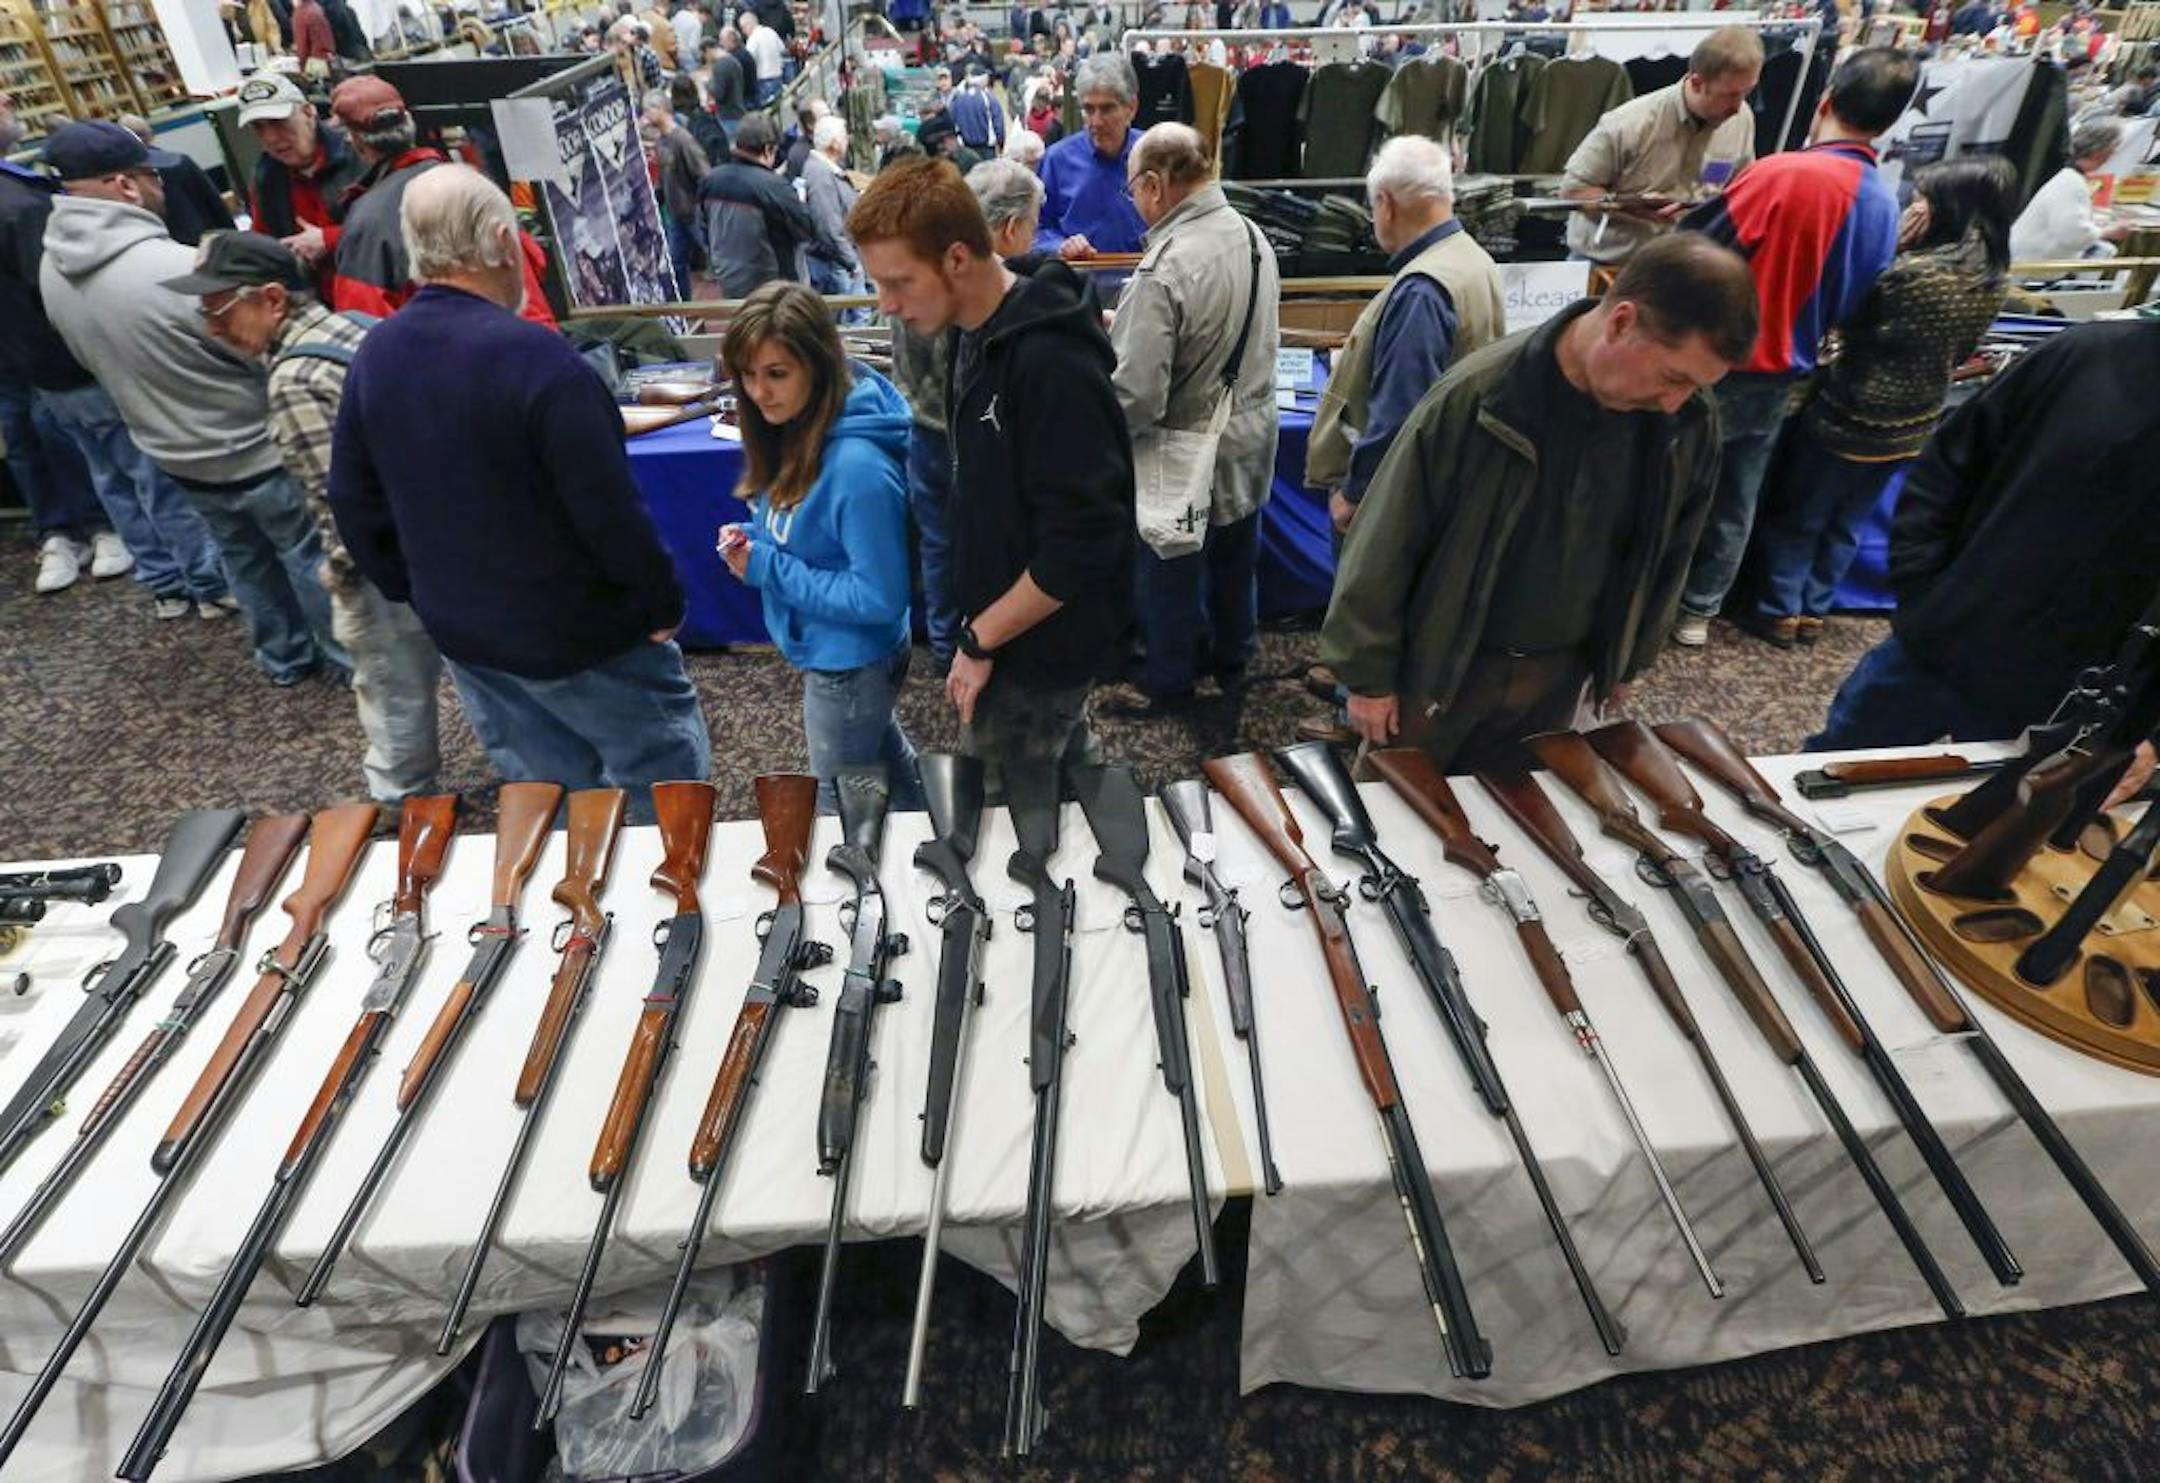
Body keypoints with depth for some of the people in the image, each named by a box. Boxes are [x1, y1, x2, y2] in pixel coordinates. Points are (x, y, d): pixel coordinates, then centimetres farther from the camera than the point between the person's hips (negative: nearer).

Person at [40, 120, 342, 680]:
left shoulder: (54, 269, -4)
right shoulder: (180, 268, -29)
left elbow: (99, 357, 8)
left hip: (177, 458, 7)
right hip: (257, 454, -7)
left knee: (245, 559, 23)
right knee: (311, 557, 10)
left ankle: (283, 657, 38)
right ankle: (352, 657, 24)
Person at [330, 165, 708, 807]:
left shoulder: (374, 354, 1)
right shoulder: (533, 355, -23)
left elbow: (351, 498, 9)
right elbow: (608, 508, -23)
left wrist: (415, 592, 20)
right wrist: (663, 603, -10)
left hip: (461, 632, 8)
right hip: (579, 633, -7)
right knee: (669, 781, 10)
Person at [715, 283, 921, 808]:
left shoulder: (858, 467, -32)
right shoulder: (792, 431, -5)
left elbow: (879, 598, -28)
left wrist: (766, 568, -25)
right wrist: (753, 543, -9)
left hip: (849, 663, -9)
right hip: (826, 648, 9)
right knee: (885, 756, 31)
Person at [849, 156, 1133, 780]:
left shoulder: (1052, 364, -27)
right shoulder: (973, 332, 2)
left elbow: (1085, 539, -28)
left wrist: (980, 639, -18)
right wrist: (980, 627, 11)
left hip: (1038, 643, -8)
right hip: (1007, 619, 8)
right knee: (1067, 772, 26)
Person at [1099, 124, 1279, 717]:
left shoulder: (1165, 269, -28)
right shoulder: (1252, 235, -2)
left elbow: (1136, 397, -31)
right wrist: (1127, 328, 12)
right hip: (1251, 435, 8)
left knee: (1170, 573, 12)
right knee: (1236, 557, 23)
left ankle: (1169, 682, 30)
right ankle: (1232, 660, 43)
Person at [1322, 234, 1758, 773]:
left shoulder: (1690, 424, -10)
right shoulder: (1476, 398, -25)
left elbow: (1667, 553, 7)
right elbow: (1387, 544, -16)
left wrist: (1627, 661, 16)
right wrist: (1369, 673, -11)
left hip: (1561, 674, 4)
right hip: (1440, 664, -3)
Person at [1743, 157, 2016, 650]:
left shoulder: (1913, 271, -24)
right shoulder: (1994, 280, 0)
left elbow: (1846, 321, -10)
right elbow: (1959, 354, 11)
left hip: (1848, 419, -7)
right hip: (1911, 428, 7)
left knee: (1796, 518, 10)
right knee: (1845, 527, 20)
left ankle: (1779, 612, 18)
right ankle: (1813, 612, 29)